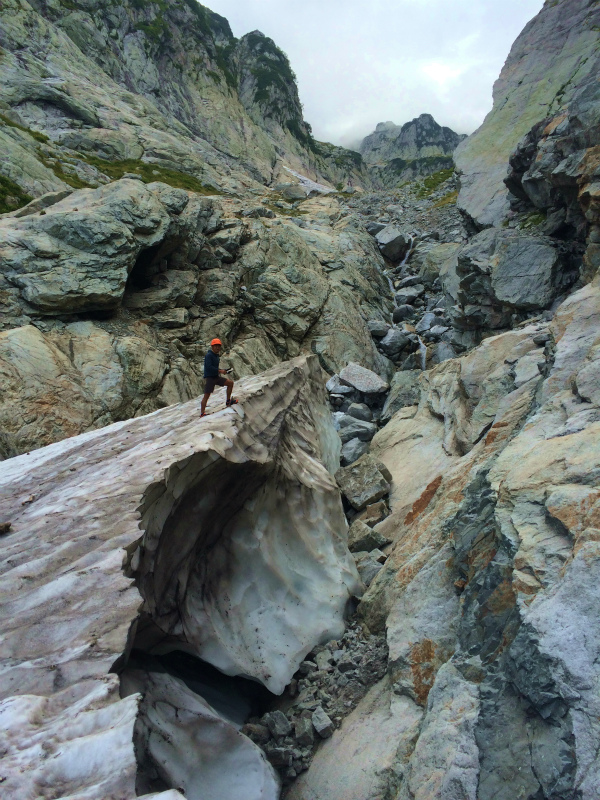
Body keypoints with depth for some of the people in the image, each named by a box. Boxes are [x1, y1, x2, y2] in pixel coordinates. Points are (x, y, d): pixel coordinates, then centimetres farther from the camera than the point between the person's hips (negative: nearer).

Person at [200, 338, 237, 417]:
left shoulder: (217, 355, 14)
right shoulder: (208, 355, -13)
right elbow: (209, 367, -22)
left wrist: (222, 371, 7)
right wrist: (220, 371, -21)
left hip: (216, 377, 8)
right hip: (209, 377, -8)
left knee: (230, 383, 1)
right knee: (206, 395, -8)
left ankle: (228, 401, 10)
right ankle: (202, 413, -2)